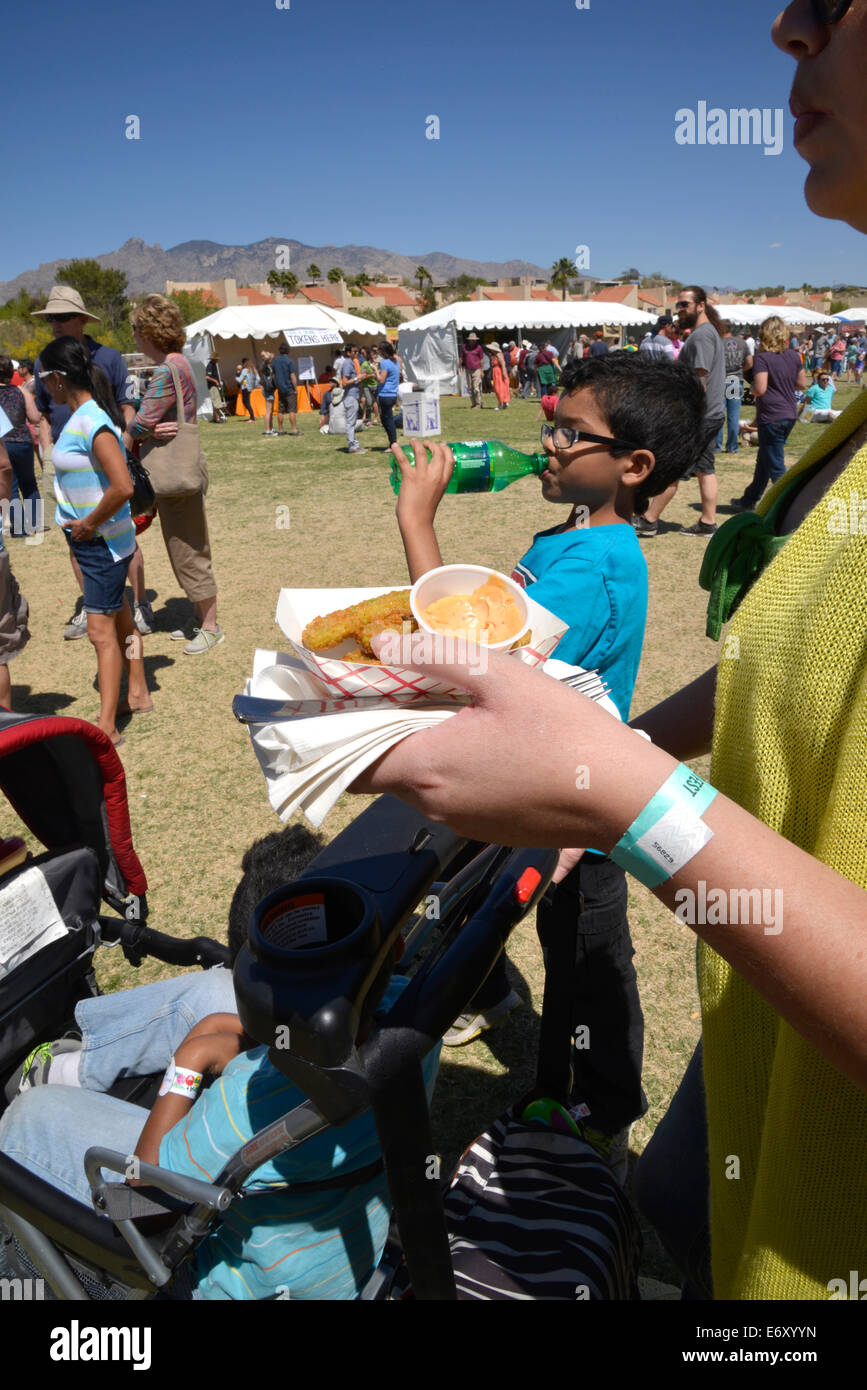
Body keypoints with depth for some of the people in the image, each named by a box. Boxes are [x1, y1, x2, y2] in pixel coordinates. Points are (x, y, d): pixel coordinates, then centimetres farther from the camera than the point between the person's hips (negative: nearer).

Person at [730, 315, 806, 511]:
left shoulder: (762, 358, -14)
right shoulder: (793, 356, 6)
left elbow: (760, 389, -22)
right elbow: (802, 384, 12)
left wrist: (752, 390, -1)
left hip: (771, 418, -8)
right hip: (789, 415, 8)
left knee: (776, 467, -3)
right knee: (764, 460, 21)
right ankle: (749, 501, 35)